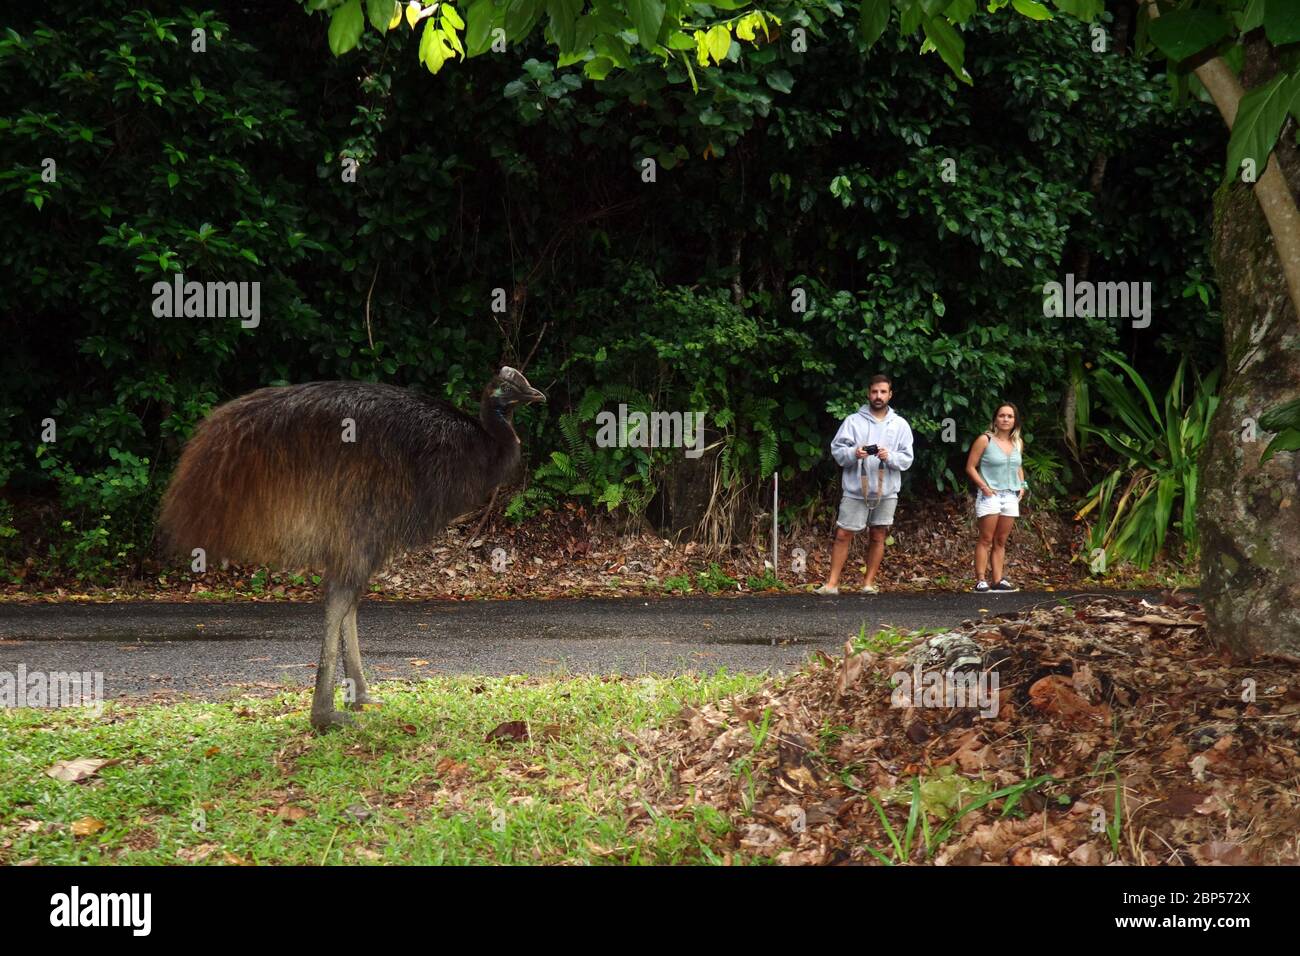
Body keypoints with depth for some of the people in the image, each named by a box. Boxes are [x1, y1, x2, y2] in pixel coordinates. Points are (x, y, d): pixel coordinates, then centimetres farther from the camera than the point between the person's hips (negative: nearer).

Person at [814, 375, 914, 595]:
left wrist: (889, 456, -19)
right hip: (855, 490, -1)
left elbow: (907, 459, 1)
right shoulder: (853, 421, 1)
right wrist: (854, 453, -22)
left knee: (878, 537, 8)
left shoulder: (900, 424, 5)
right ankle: (832, 583, 2)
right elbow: (836, 449, -3)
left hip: (886, 492, 1)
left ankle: (869, 583, 16)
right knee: (843, 535, -2)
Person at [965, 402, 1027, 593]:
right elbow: (970, 467, -6)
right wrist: (983, 486, -14)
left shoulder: (1018, 443, 11)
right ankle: (980, 580, -8)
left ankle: (998, 580, 9)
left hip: (1011, 496, 5)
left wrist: (1022, 485, 9)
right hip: (990, 495, -5)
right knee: (986, 540, -8)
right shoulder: (985, 440, -6)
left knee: (1001, 541, 7)